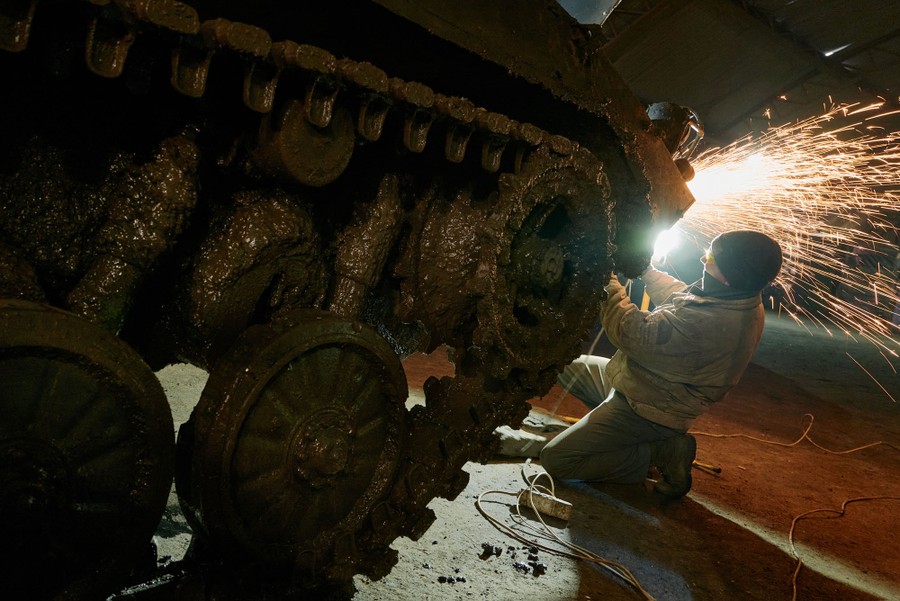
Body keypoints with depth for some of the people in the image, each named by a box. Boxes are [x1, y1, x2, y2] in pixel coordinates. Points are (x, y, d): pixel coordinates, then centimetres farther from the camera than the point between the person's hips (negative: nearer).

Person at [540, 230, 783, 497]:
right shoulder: (744, 303, -4)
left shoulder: (706, 323, -36)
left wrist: (609, 282, -19)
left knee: (554, 461, -9)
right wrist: (646, 270, 6)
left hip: (643, 408, -10)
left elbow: (633, 335, -30)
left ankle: (663, 453, -2)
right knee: (567, 366, 21)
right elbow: (680, 298, 14)